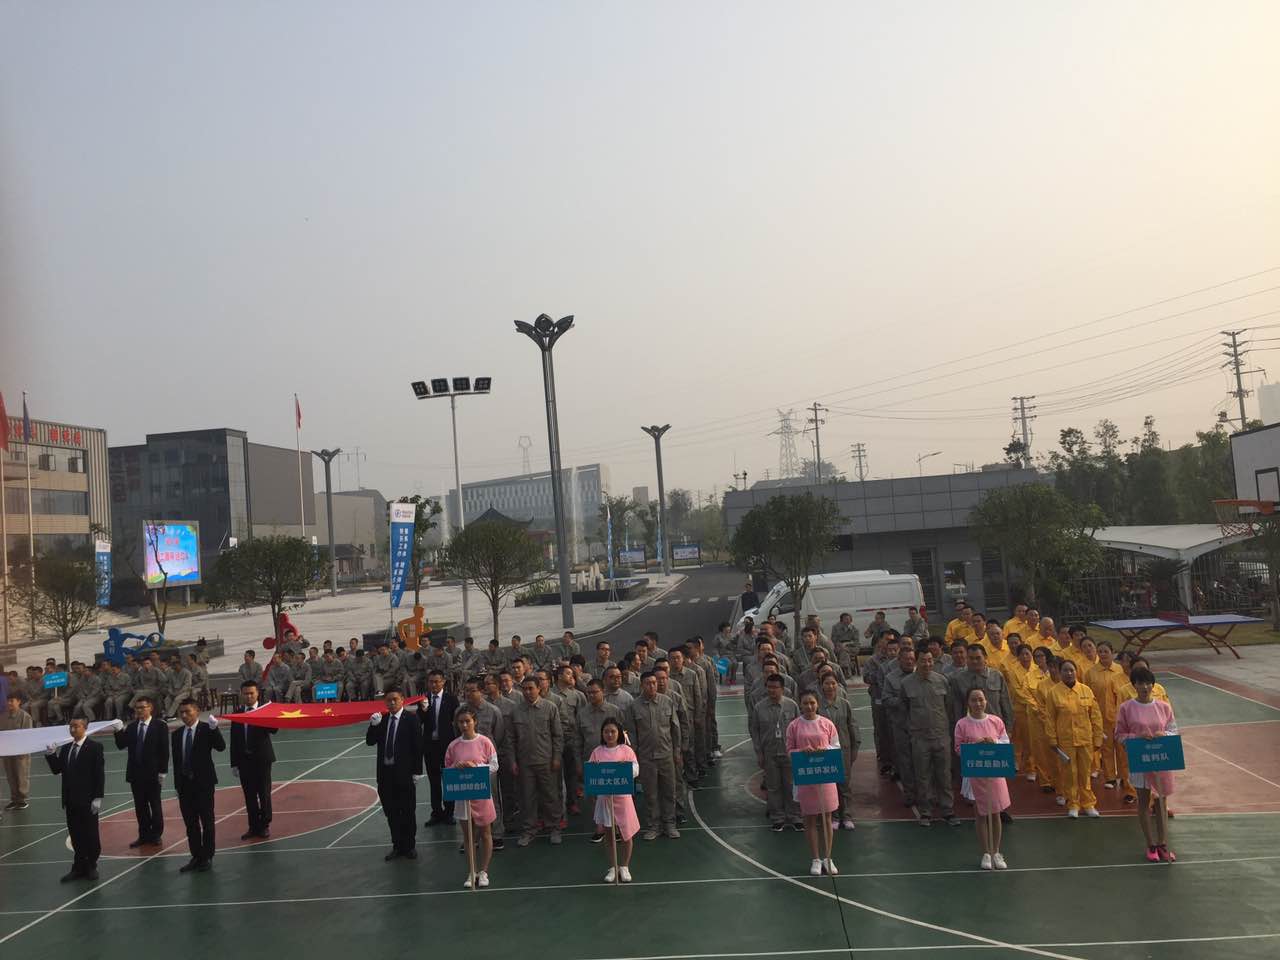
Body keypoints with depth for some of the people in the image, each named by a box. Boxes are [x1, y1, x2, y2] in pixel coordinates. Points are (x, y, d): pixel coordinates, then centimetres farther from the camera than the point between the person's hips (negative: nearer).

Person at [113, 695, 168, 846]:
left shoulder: (160, 726, -6)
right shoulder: (131, 727, 8)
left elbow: (164, 750, -8)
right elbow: (121, 745, 3)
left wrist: (162, 771, -12)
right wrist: (119, 731, -13)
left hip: (153, 773, -4)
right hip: (135, 773, 4)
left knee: (155, 805, 6)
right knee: (140, 806, 9)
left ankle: (156, 834, 17)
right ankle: (144, 835, 18)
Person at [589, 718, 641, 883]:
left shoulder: (626, 750, -2)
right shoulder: (597, 752, 3)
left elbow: (635, 770, -8)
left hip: (622, 796, -1)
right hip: (604, 796, 1)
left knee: (626, 834, 5)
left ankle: (624, 866, 23)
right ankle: (612, 867, 23)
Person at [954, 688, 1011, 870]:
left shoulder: (996, 721, 0)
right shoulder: (962, 724, -6)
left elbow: (1006, 742, 5)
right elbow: (959, 748, -4)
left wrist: (994, 742, -14)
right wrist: (975, 745, -19)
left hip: (994, 771, 2)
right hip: (975, 772, -2)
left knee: (995, 813, 9)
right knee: (981, 814, 7)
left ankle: (996, 852, 22)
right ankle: (986, 853, 18)